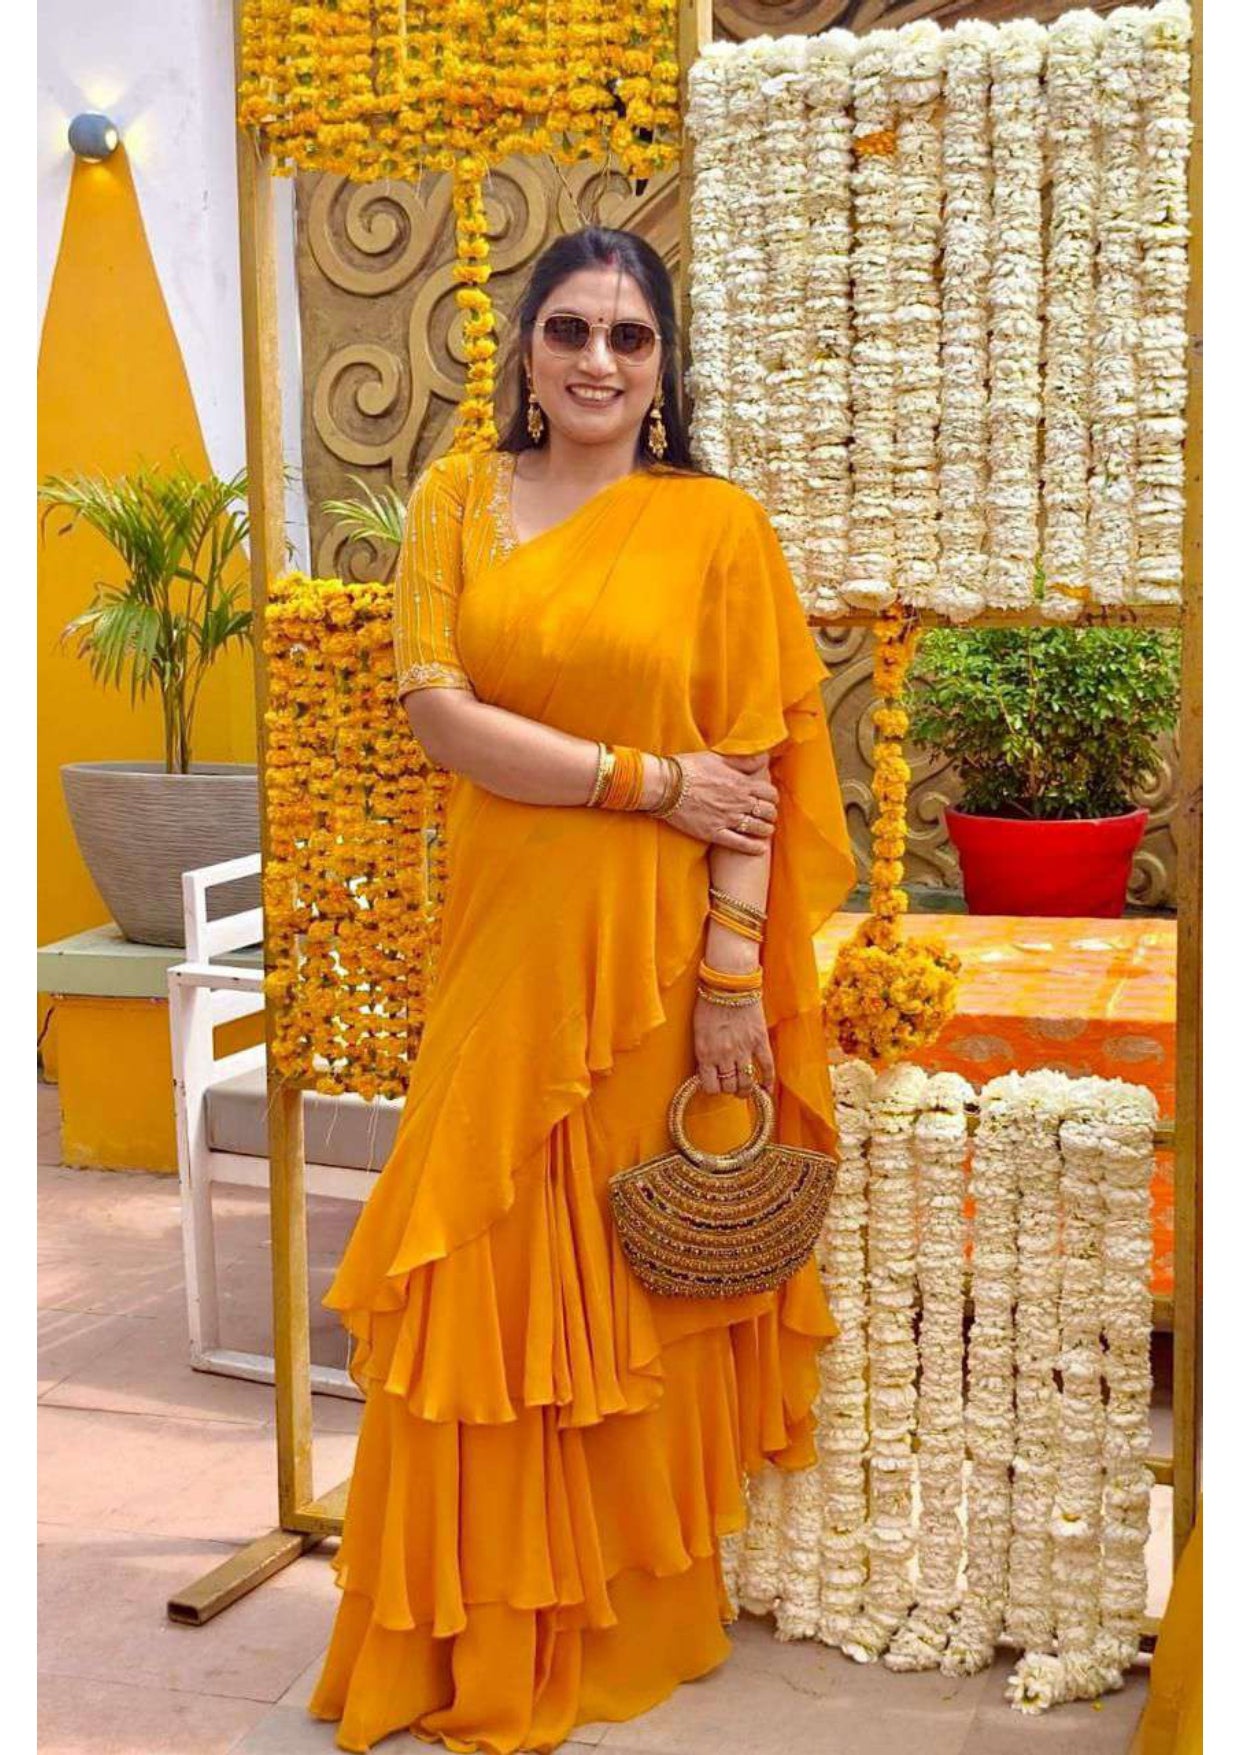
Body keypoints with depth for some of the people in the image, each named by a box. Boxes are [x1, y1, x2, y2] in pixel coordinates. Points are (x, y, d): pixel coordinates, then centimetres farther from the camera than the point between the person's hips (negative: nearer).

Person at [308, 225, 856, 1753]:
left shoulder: (717, 525, -2)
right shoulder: (458, 498, 5)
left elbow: (750, 770, -5)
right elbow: (436, 710, -6)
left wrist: (734, 977, -11)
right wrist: (648, 778, -12)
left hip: (658, 953, -2)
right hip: (503, 937, 2)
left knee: (640, 1271, 7)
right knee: (489, 1267, 8)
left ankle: (632, 1611, 26)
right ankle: (484, 1628, 25)